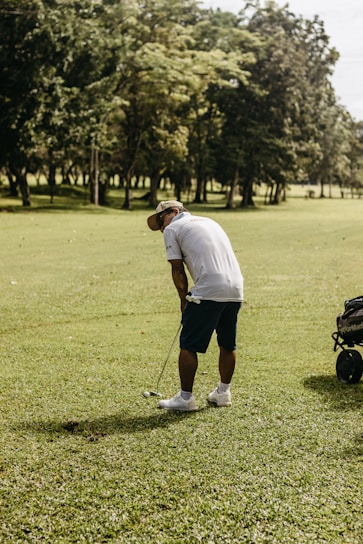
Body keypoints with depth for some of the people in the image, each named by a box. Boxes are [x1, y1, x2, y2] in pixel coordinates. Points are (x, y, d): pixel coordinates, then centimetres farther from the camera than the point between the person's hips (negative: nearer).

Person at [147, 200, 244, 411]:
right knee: (228, 344, 18)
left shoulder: (172, 229, 6)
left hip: (208, 291, -7)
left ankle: (186, 397, 7)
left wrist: (184, 300, 15)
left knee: (189, 345, 3)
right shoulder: (210, 221, 26)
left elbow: (178, 270, 3)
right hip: (236, 290, 8)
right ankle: (224, 392, 29)